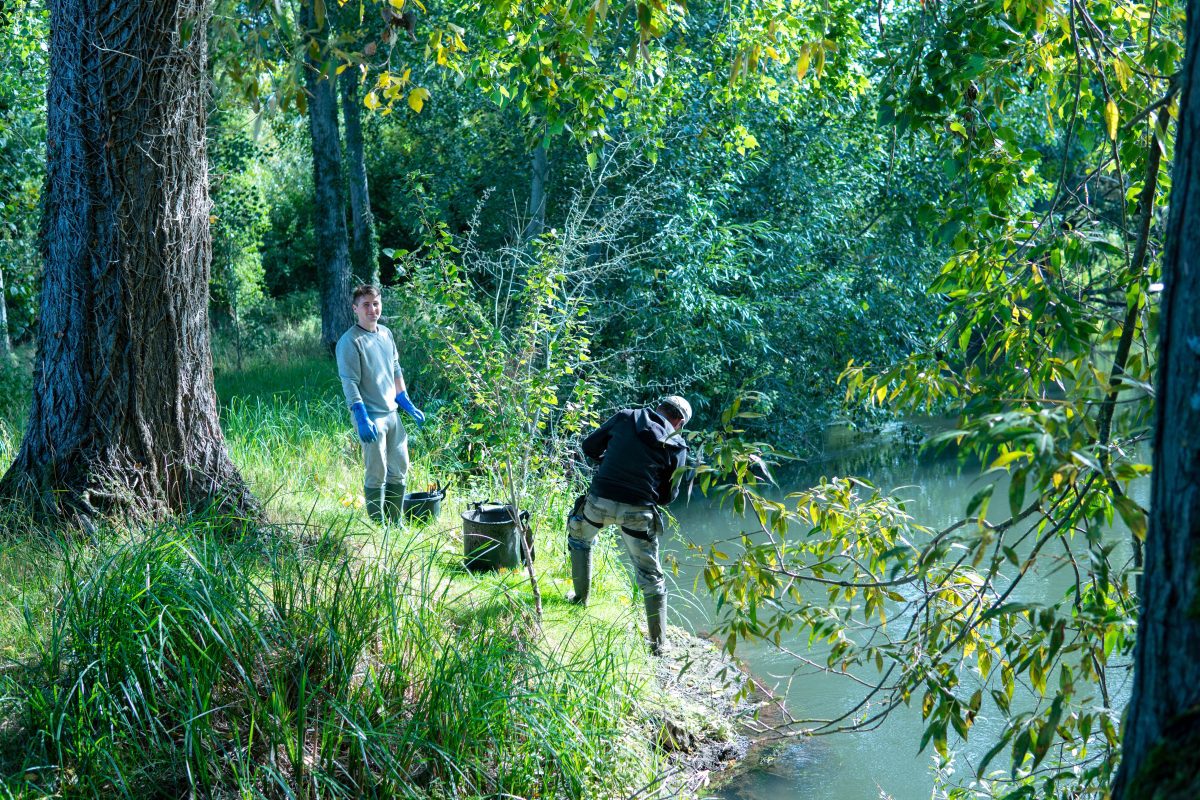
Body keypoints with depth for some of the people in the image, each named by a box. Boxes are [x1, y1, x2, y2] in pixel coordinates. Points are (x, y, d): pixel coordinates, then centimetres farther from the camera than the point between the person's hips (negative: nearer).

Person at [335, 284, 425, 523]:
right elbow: (350, 383, -17)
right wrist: (361, 418, -24)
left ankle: (395, 523, 24)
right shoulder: (350, 341, -12)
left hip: (392, 413, 8)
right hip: (371, 418, -8)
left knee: (399, 471, 13)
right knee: (377, 476, -3)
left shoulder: (386, 334, 11)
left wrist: (408, 405, 20)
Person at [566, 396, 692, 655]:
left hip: (599, 499, 1)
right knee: (651, 577, 13)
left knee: (579, 538, 35)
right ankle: (657, 644, 13)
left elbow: (589, 446, 13)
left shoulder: (626, 417, 7)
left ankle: (580, 597, 41)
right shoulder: (677, 446, 5)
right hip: (638, 512, -1)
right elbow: (668, 495, 8)